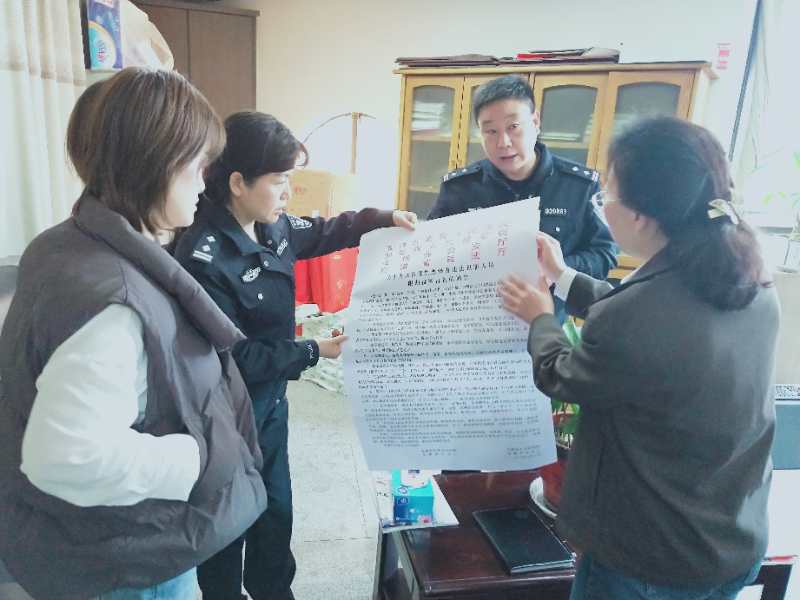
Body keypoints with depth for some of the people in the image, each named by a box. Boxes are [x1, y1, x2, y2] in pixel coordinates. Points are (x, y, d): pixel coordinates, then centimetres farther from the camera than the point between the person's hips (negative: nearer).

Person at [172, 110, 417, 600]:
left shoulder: (272, 226, -5)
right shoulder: (203, 258, -28)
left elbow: (322, 233, 16)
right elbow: (235, 358, -25)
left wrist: (383, 218, 5)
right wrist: (313, 352, -19)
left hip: (271, 398, 8)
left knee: (277, 509, 24)